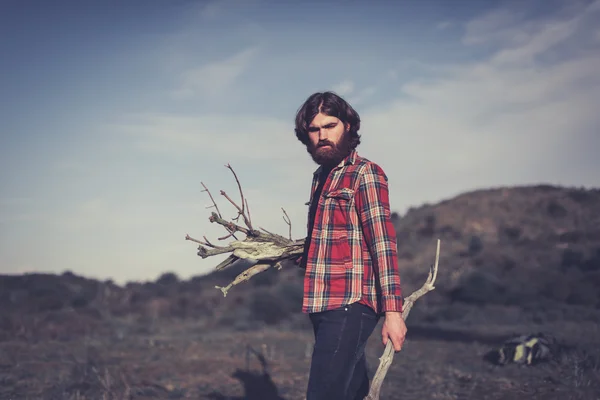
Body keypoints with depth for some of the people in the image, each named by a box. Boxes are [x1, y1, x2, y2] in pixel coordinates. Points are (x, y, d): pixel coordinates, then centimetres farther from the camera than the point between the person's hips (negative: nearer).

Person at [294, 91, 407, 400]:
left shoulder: (365, 174, -7)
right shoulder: (321, 177, 17)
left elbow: (383, 244, -15)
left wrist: (392, 310, -20)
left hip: (350, 307, -9)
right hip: (323, 305, 9)